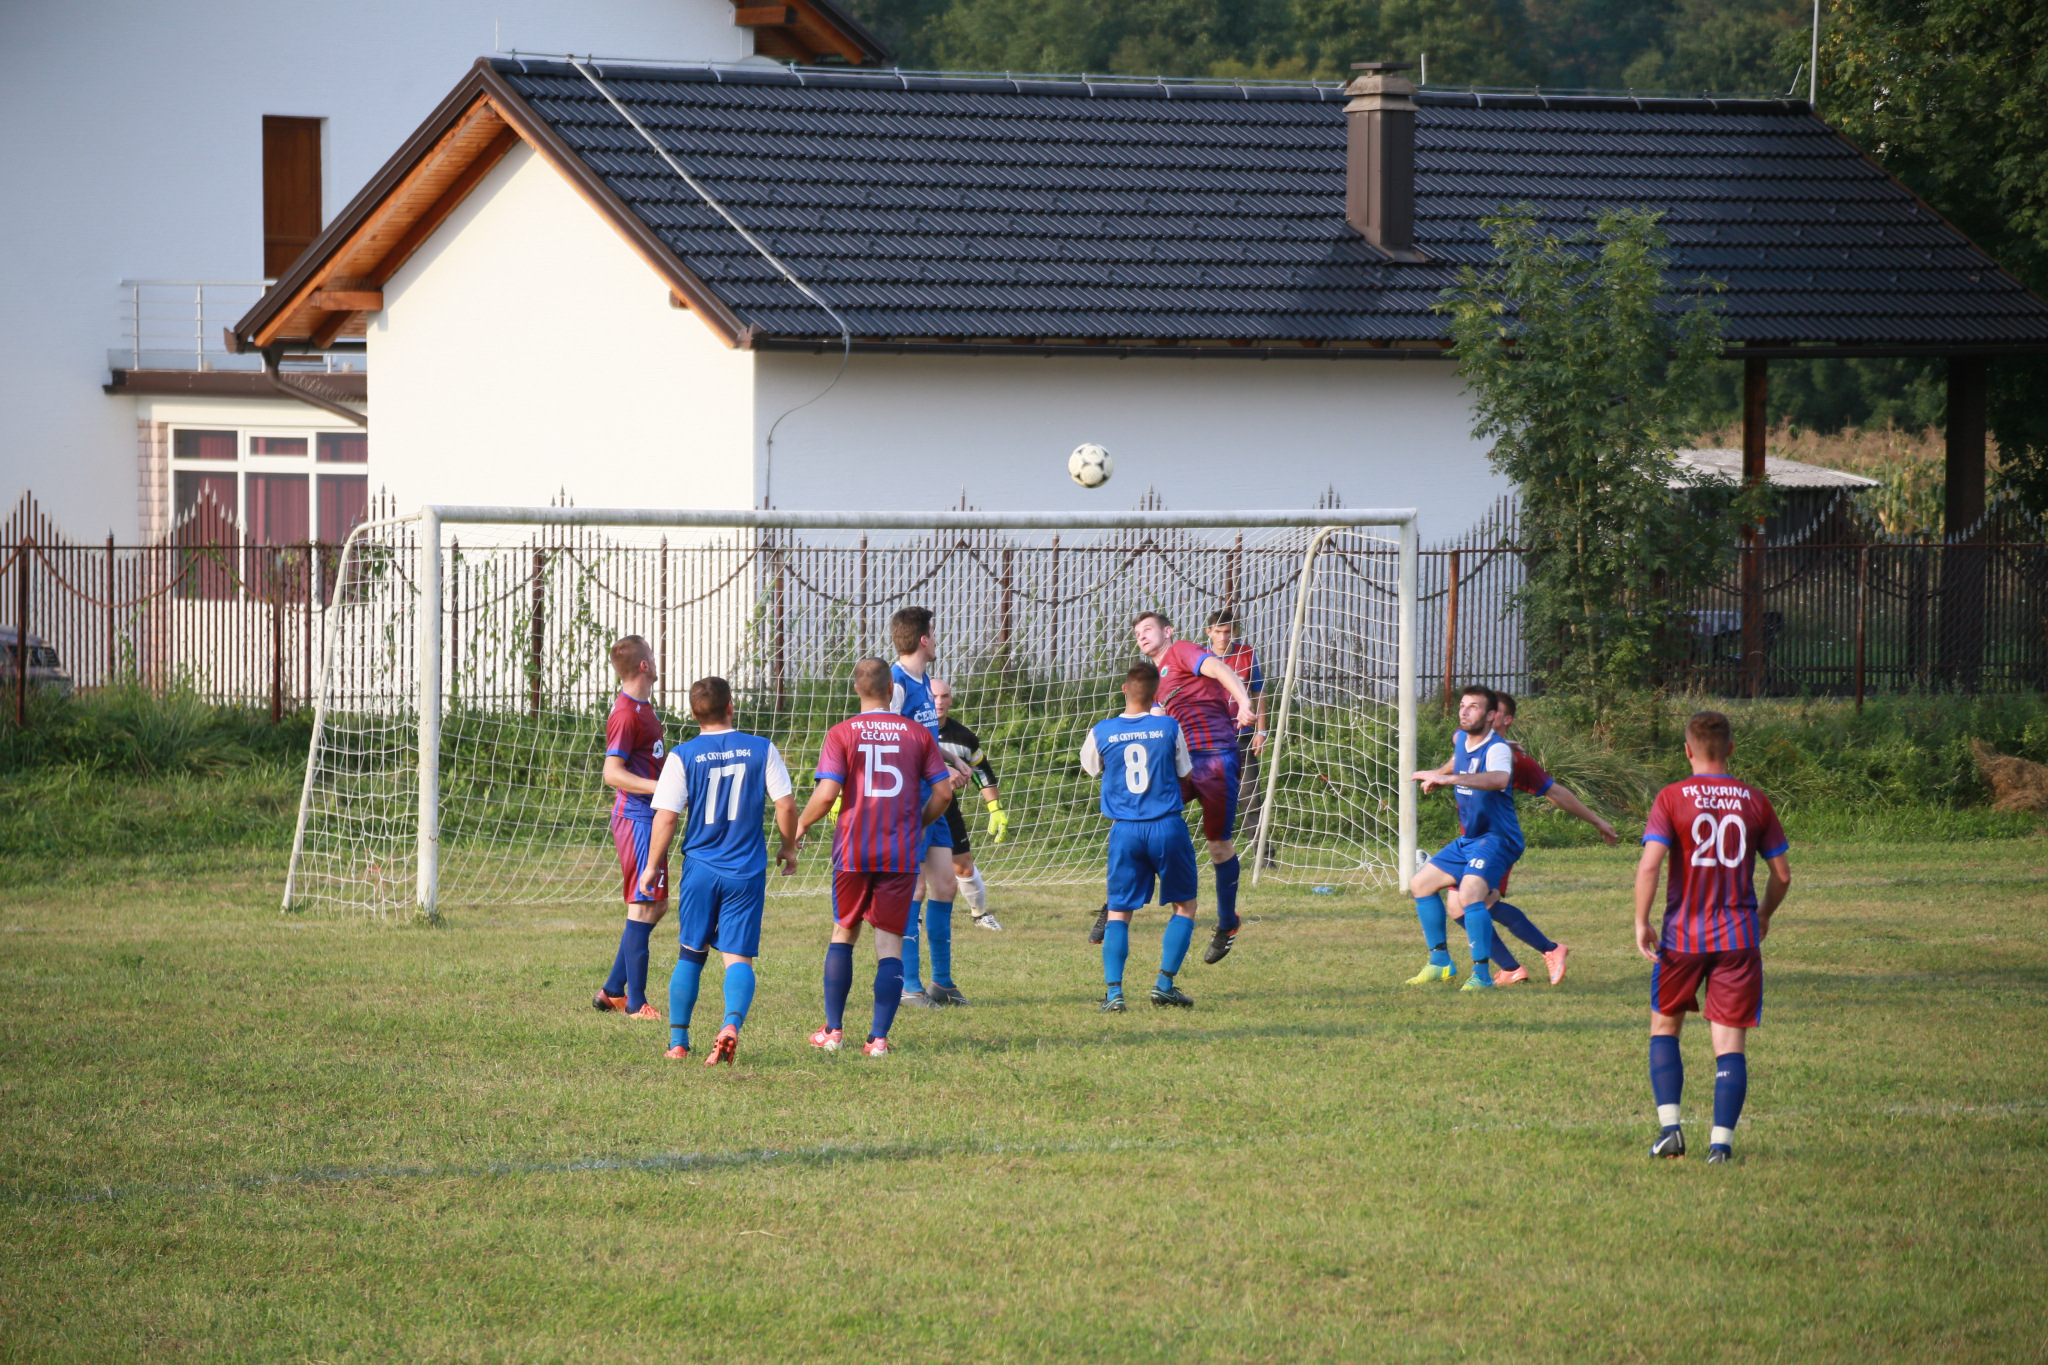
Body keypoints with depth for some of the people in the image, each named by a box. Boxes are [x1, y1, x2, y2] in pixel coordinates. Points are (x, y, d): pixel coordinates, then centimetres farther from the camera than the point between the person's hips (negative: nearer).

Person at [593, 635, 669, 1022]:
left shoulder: (642, 709, 15)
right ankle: (635, 1004, -3)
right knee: (643, 907, -7)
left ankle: (613, 991, 20)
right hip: (636, 818, -10)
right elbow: (612, 773, -21)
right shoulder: (626, 713, -16)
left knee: (656, 906, 15)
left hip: (646, 818, 10)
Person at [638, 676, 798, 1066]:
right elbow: (785, 803, -2)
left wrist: (653, 866, 6)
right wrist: (788, 848, 16)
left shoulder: (683, 756, -4)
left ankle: (678, 1042, 16)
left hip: (700, 869, 0)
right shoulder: (761, 750, -2)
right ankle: (731, 1024, -27)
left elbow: (666, 817, -6)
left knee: (690, 956, 15)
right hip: (746, 872, 0)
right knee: (738, 957, -1)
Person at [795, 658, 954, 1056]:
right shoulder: (918, 734, 3)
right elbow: (943, 792, 2)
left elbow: (826, 794, -11)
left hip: (853, 852, 0)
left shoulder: (842, 734, -3)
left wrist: (801, 825, 8)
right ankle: (879, 1036, -6)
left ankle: (833, 1031, 19)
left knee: (843, 933, 17)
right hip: (901, 854, 0)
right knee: (890, 943, 3)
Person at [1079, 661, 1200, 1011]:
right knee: (1184, 906, 14)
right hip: (1168, 825, -1)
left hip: (1125, 831, 1)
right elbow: (1184, 774, 8)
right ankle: (1165, 984, 4)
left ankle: (1113, 991, -8)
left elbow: (1089, 767, 17)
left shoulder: (1101, 732, -2)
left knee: (1119, 912, 7)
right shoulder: (1169, 727, -3)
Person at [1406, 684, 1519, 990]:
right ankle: (1441, 962, 23)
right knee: (1420, 884, 15)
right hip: (1468, 839, 10)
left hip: (1496, 837, -10)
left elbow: (1499, 779, -45)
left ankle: (1482, 974, -28)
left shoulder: (1497, 749, -20)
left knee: (1470, 894, -30)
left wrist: (1449, 778, -51)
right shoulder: (1460, 739, 6)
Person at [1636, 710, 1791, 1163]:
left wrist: (1641, 922, -6)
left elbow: (1649, 864, -14)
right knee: (1731, 1043, 3)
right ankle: (1721, 1141, -6)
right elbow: (1782, 874, 6)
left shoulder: (1671, 799, -4)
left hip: (1682, 935, -1)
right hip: (1739, 937, 1)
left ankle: (1669, 1127, 5)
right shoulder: (1755, 802, 2)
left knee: (1664, 1027, 17)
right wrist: (1763, 917, 23)